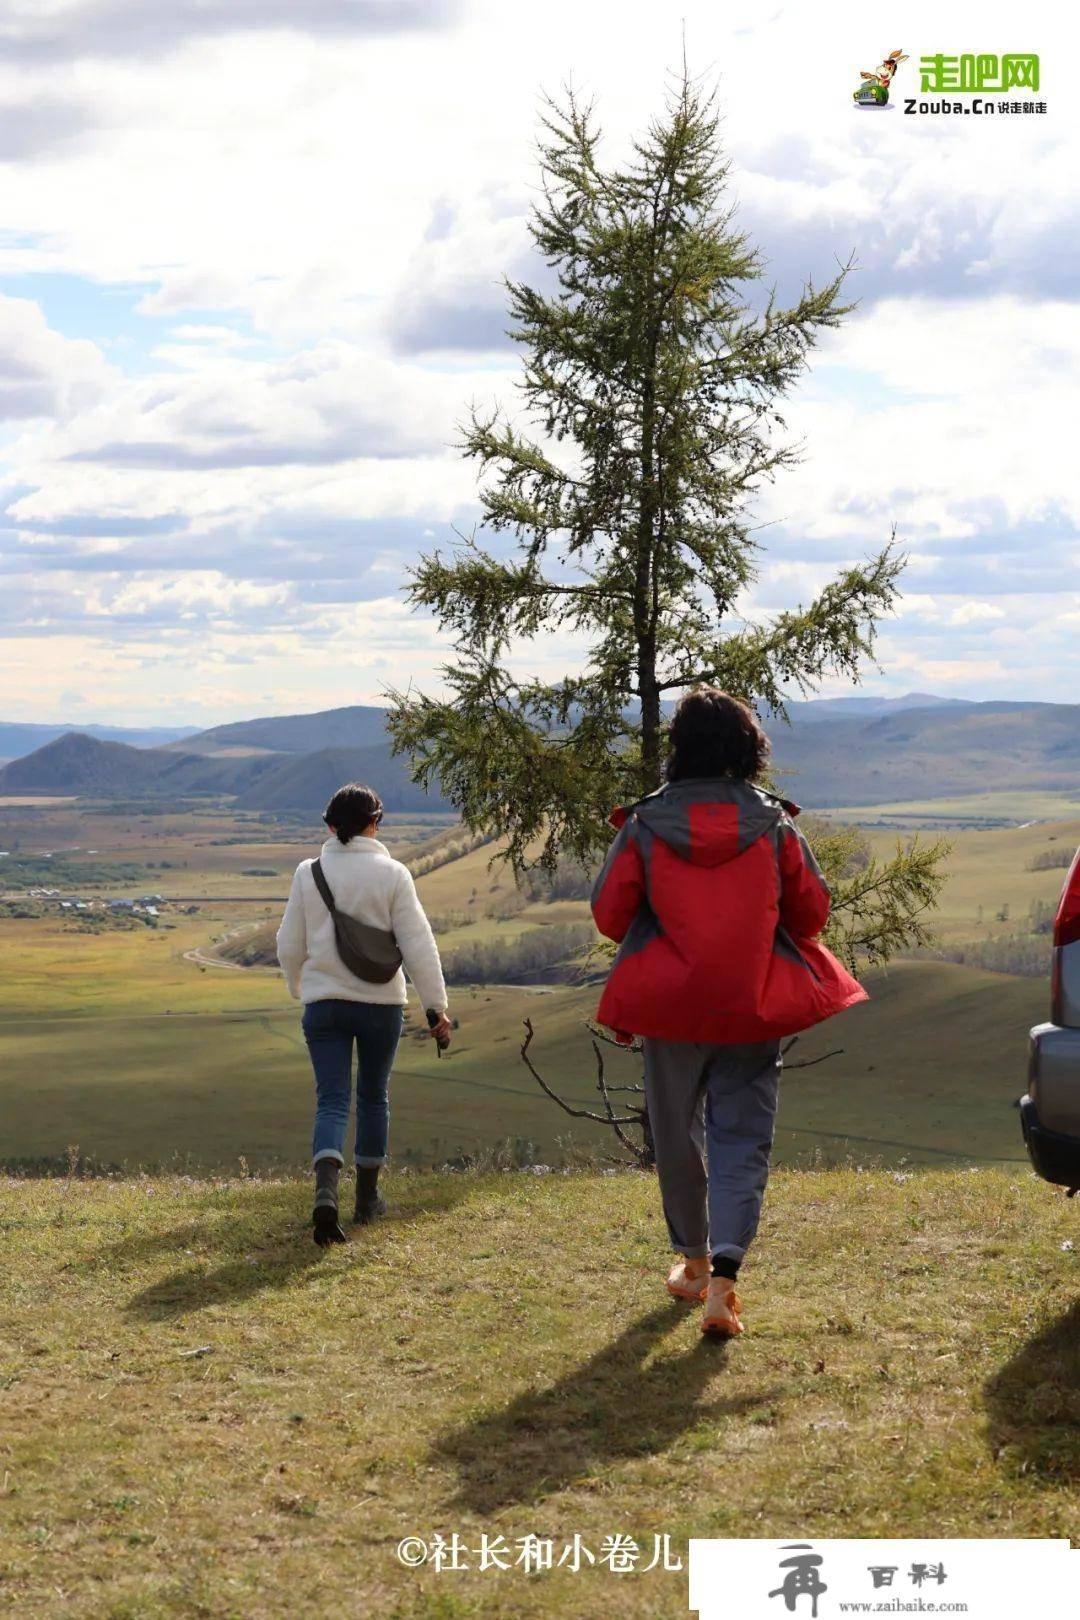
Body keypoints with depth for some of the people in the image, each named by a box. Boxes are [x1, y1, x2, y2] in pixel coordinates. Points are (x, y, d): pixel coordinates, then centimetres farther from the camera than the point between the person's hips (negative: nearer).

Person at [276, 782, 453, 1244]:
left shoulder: (309, 873, -1)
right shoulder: (392, 874, -7)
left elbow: (289, 946, 5)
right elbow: (418, 945, -8)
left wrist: (299, 989, 25)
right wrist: (437, 1005, -2)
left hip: (323, 1002, 1)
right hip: (381, 1002, -1)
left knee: (331, 1101, -2)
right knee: (373, 1097, 16)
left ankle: (326, 1193, -25)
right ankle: (367, 1197, 25)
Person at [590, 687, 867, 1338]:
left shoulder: (645, 825, -7)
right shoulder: (775, 825, -4)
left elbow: (609, 912, -1)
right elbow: (812, 911, 2)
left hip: (669, 1003, 0)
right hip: (754, 1008, 0)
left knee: (677, 1131, 18)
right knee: (743, 1137, 2)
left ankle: (694, 1260, 31)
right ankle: (724, 1275, -14)